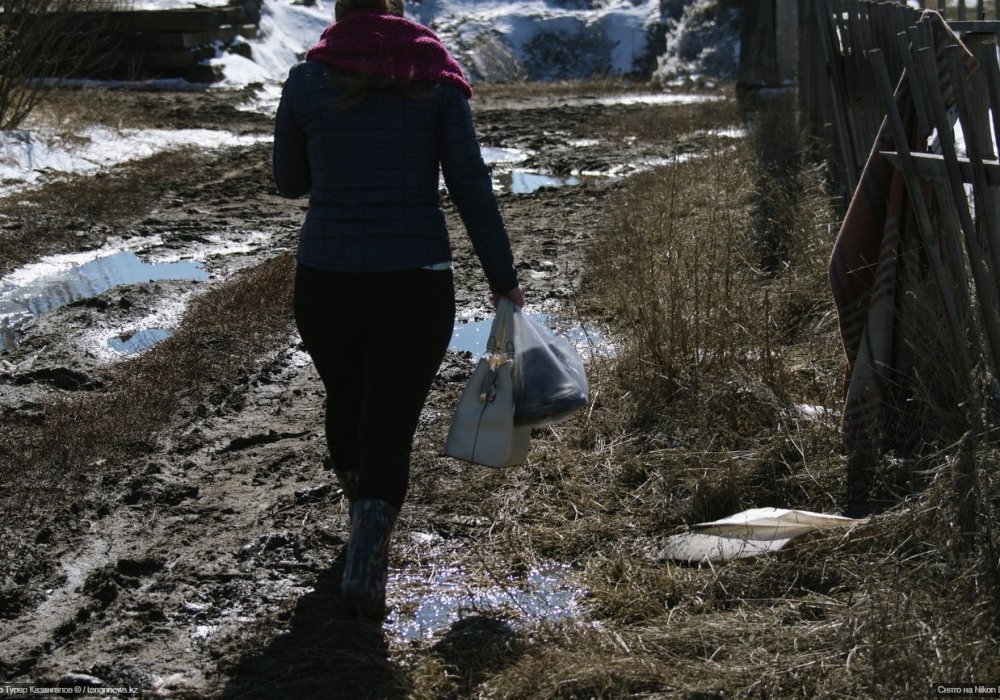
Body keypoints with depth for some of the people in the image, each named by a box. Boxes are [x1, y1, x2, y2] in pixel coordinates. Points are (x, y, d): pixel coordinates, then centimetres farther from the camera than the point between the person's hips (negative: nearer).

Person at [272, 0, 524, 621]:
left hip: (325, 284, 2)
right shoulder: (435, 78, -2)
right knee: (389, 431, 2)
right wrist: (504, 278, 0)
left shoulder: (307, 81, -1)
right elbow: (472, 185, -6)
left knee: (346, 404, 26)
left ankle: (365, 518, 47)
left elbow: (290, 182, 11)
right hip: (417, 286, -1)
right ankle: (367, 557, -20)